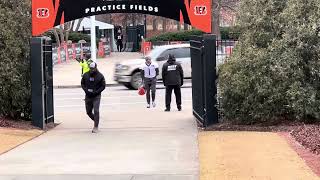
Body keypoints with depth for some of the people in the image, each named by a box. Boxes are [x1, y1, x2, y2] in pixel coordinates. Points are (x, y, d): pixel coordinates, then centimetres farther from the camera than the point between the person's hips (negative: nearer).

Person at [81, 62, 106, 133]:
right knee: (88, 112, 9)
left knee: (96, 111, -14)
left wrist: (96, 92, -14)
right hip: (88, 96, 4)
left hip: (96, 96, -4)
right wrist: (86, 90, -7)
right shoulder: (85, 75, 3)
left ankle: (96, 127, -7)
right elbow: (82, 84, 12)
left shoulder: (100, 76, -5)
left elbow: (103, 86, -2)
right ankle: (96, 120, 35)